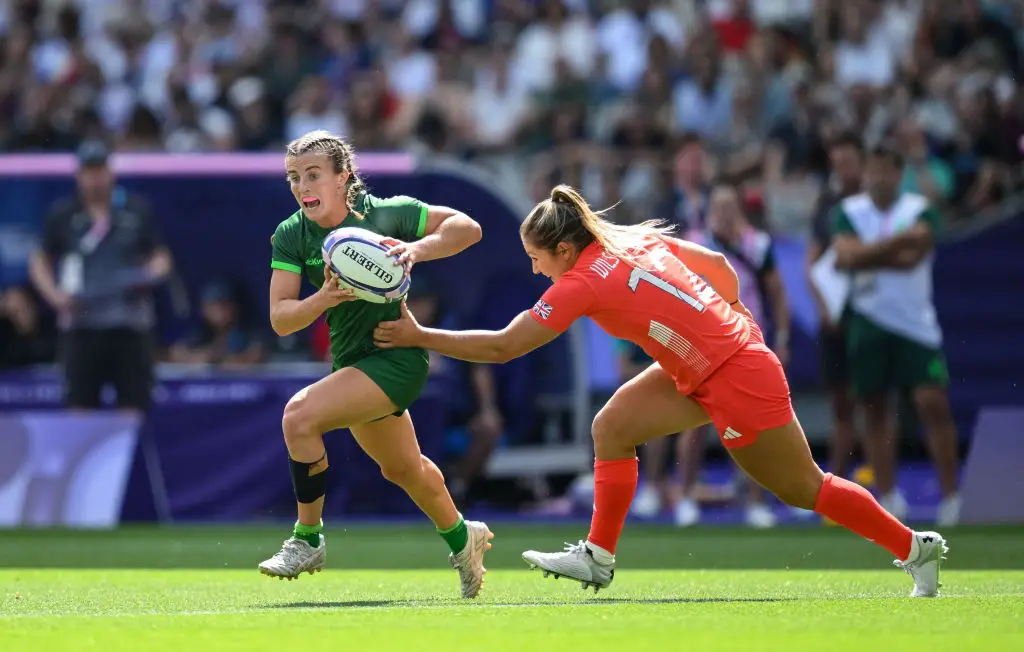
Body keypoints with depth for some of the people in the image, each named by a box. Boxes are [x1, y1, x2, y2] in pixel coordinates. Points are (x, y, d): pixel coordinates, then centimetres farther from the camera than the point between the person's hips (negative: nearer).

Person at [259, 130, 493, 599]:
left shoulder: (386, 214, -18)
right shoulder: (290, 236, -8)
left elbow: (468, 228, -11)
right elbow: (280, 319, -13)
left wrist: (417, 249, -28)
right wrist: (324, 299, -33)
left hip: (396, 356, -7)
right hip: (350, 360, 7)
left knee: (300, 414, -26)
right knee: (401, 468, 26)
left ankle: (307, 539, -12)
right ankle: (461, 537, 53)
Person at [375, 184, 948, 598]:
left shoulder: (584, 282, -20)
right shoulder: (638, 239, 2)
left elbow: (502, 346, -18)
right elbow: (718, 265, 10)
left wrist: (418, 336, -12)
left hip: (738, 382, -9)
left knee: (803, 488, 7)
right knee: (613, 426, 6)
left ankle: (915, 547, 20)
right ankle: (599, 557, 11)